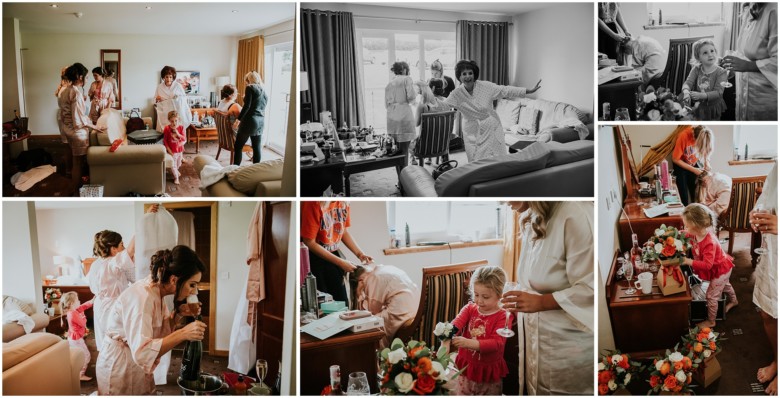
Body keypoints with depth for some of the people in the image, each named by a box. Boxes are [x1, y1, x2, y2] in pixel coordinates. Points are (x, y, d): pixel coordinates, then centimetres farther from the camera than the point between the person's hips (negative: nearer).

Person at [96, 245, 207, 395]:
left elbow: (160, 331, 7)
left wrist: (178, 314, -10)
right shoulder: (141, 297, -29)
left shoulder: (156, 291, -3)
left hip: (138, 367, 8)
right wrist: (182, 334, -41)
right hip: (120, 368, -8)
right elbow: (141, 352, -37)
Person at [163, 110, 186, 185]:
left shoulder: (181, 127, -10)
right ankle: (176, 177, 17)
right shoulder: (167, 129, -16)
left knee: (179, 163, 25)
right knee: (173, 164, 3)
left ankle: (176, 170, 55)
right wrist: (168, 149, -15)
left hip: (180, 149, 3)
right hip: (172, 151, -3)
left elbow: (184, 139, -13)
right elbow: (165, 140, -10)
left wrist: (178, 134, -28)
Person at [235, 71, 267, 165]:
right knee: (256, 147, 9)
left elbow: (247, 106, -13)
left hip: (250, 121, -7)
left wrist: (239, 119, -9)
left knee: (238, 147, 1)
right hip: (261, 122, 7)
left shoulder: (250, 88, -5)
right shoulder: (264, 91, 17)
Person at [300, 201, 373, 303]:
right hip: (313, 257, -6)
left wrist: (360, 254, -6)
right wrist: (340, 262, -19)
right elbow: (309, 242, -21)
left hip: (332, 254, 6)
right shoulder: (312, 203, -26)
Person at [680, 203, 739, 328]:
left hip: (720, 271, -9)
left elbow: (707, 265, -44)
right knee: (724, 285, 35)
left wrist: (689, 262, -49)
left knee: (711, 296, 4)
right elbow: (688, 235, 5)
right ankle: (733, 301, 63)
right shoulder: (698, 233, -18)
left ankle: (711, 321, 22)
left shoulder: (709, 243, -43)